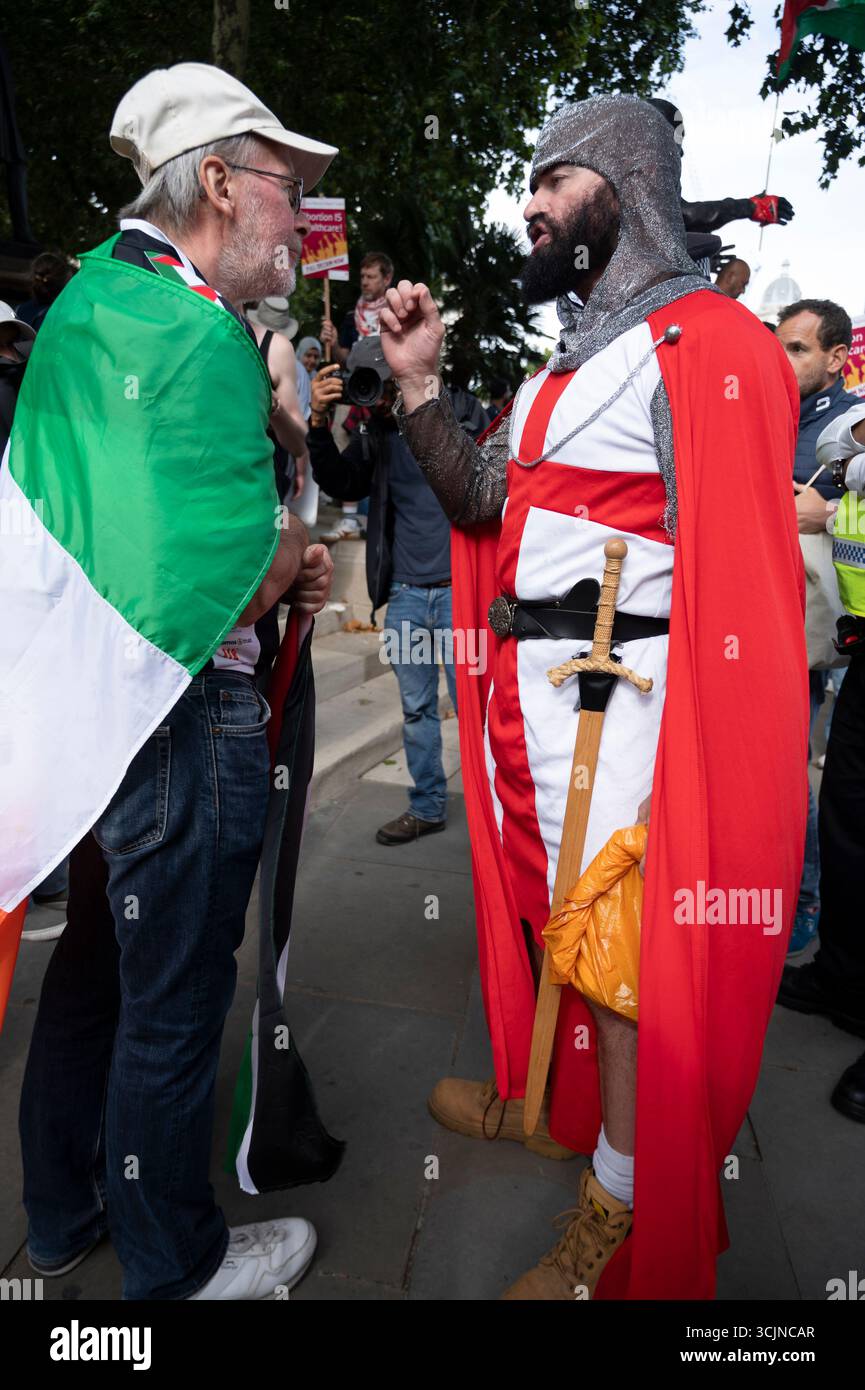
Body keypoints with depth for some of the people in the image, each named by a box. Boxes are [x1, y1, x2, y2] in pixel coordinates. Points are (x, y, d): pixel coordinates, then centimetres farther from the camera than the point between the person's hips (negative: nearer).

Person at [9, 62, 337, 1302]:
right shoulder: (201, 333, -17)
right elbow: (231, 585, -23)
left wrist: (272, 554, 10)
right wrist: (296, 554, -2)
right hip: (183, 717, -9)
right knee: (175, 999, 7)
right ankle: (175, 1261, 31)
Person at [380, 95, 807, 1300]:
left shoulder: (704, 345, -10)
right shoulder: (571, 354, 19)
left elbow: (735, 575, -17)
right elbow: (481, 502, 12)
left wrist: (693, 767, -21)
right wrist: (417, 384, 2)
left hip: (614, 699, -9)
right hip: (527, 689, 9)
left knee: (626, 950, 3)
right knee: (551, 914, 21)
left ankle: (624, 1213, 24)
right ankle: (549, 1102, 44)